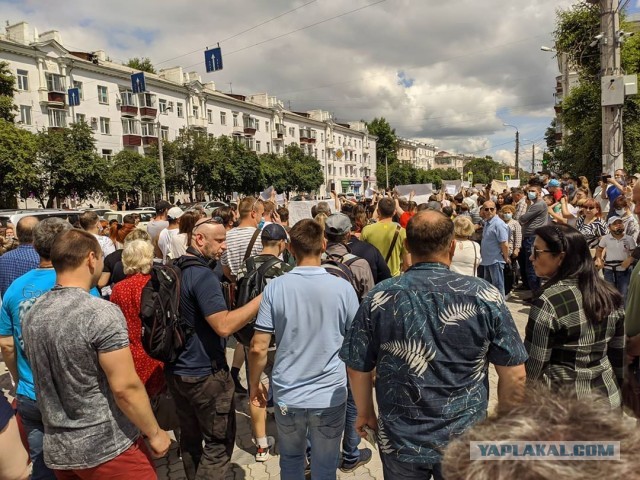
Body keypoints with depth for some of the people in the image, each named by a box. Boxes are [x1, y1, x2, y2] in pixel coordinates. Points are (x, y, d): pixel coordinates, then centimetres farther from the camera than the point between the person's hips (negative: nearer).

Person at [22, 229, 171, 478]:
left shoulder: (32, 315, 2)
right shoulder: (102, 313, -21)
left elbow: (43, 377, 13)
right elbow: (125, 387, -21)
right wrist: (154, 433, -9)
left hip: (56, 448, 7)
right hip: (107, 448, -6)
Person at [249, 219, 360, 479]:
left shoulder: (275, 287, -12)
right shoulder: (343, 288, -12)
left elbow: (258, 347, -9)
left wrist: (254, 383, 8)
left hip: (287, 395, 1)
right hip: (330, 396, -1)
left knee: (291, 459, 25)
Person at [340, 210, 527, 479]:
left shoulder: (379, 297, -13)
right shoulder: (485, 296, -14)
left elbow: (358, 368, -5)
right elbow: (514, 374, -8)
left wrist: (364, 413, 13)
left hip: (400, 439, 1)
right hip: (465, 439, 0)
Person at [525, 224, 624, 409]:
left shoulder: (548, 302, -23)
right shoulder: (610, 295, -2)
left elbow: (532, 366, -18)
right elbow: (619, 354, 6)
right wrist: (616, 387, 19)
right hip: (608, 397, 6)